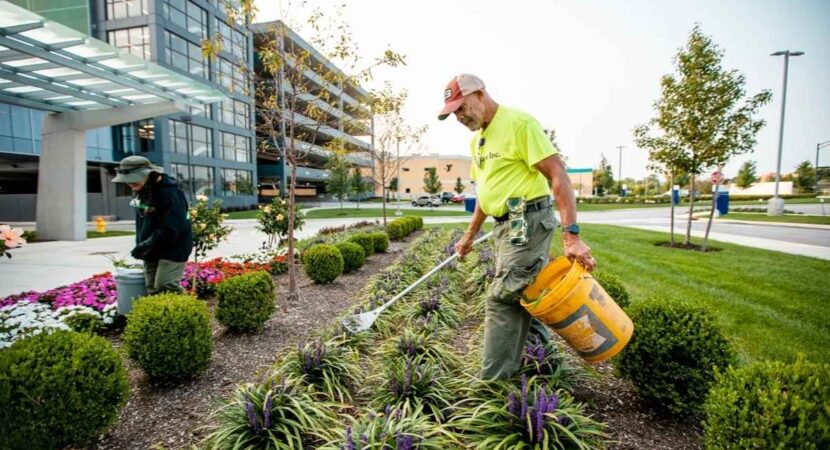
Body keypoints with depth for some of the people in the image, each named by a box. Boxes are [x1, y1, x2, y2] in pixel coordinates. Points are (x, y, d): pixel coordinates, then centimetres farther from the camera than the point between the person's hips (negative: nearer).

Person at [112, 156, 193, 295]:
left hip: (172, 250, -9)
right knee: (152, 290, 9)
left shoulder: (169, 193, -21)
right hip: (152, 251, 9)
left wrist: (148, 243, -28)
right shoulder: (142, 191, 9)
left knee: (165, 287, -14)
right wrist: (140, 244, 11)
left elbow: (171, 228, -25)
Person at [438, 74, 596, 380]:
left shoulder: (519, 122, -12)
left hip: (528, 222, -9)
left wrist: (571, 235, -23)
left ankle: (493, 381, 6)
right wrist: (470, 235, 26)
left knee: (501, 299, -6)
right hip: (505, 226, 9)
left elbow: (558, 175, -17)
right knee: (519, 298, 13)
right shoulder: (476, 139, 16)